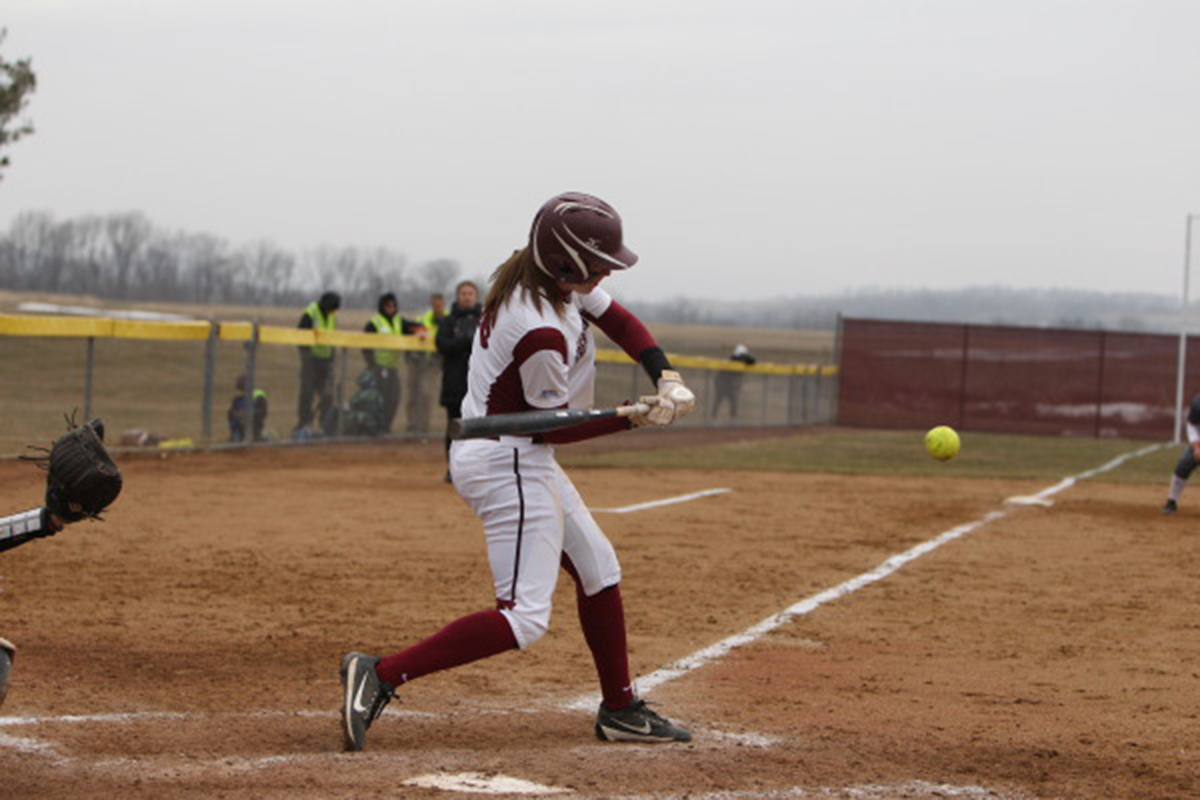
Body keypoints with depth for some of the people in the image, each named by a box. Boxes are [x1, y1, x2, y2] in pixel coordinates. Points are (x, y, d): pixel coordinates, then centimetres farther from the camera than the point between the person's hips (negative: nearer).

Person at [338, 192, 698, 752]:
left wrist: (667, 380, -7)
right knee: (524, 618, -13)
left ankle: (620, 710, 31)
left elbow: (621, 322, 8)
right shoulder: (542, 333, -28)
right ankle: (379, 676, -19)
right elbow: (556, 425, -17)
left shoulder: (543, 278, 0)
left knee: (598, 569, 21)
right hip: (509, 463, -11)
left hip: (520, 458, 11)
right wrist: (637, 418, -18)